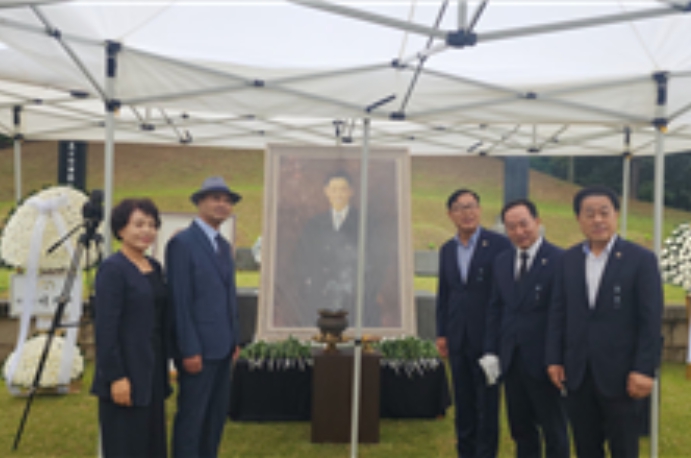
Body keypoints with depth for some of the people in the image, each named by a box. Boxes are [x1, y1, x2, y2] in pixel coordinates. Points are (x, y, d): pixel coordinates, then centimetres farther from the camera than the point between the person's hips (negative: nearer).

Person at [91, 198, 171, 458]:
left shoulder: (154, 267, 11)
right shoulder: (112, 269, -13)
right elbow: (105, 329, -16)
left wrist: (165, 366, 14)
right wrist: (116, 377, -18)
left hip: (152, 371, 8)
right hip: (127, 371, -8)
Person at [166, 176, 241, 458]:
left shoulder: (224, 245, 14)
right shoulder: (182, 243, -11)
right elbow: (179, 301, -15)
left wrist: (234, 339, 13)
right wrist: (189, 350, -17)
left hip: (222, 347, 8)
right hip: (198, 348, -8)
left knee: (217, 414, 16)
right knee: (191, 416, 3)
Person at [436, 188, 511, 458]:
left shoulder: (499, 244, -7)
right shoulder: (447, 250, 10)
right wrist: (441, 333, 8)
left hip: (488, 336, -5)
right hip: (458, 339, 5)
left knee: (487, 403, 4)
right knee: (463, 402, 14)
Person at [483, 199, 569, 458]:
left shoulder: (559, 260, -12)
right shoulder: (501, 262, 8)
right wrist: (491, 352, 6)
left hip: (543, 363, -5)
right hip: (511, 361, 6)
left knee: (553, 430, 11)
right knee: (521, 428, 18)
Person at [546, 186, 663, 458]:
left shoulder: (641, 259, -5)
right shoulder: (569, 259, 6)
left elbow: (651, 320, -8)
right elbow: (558, 313, 8)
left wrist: (644, 370, -13)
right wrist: (554, 360, 3)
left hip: (619, 374, -3)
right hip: (577, 374, 4)